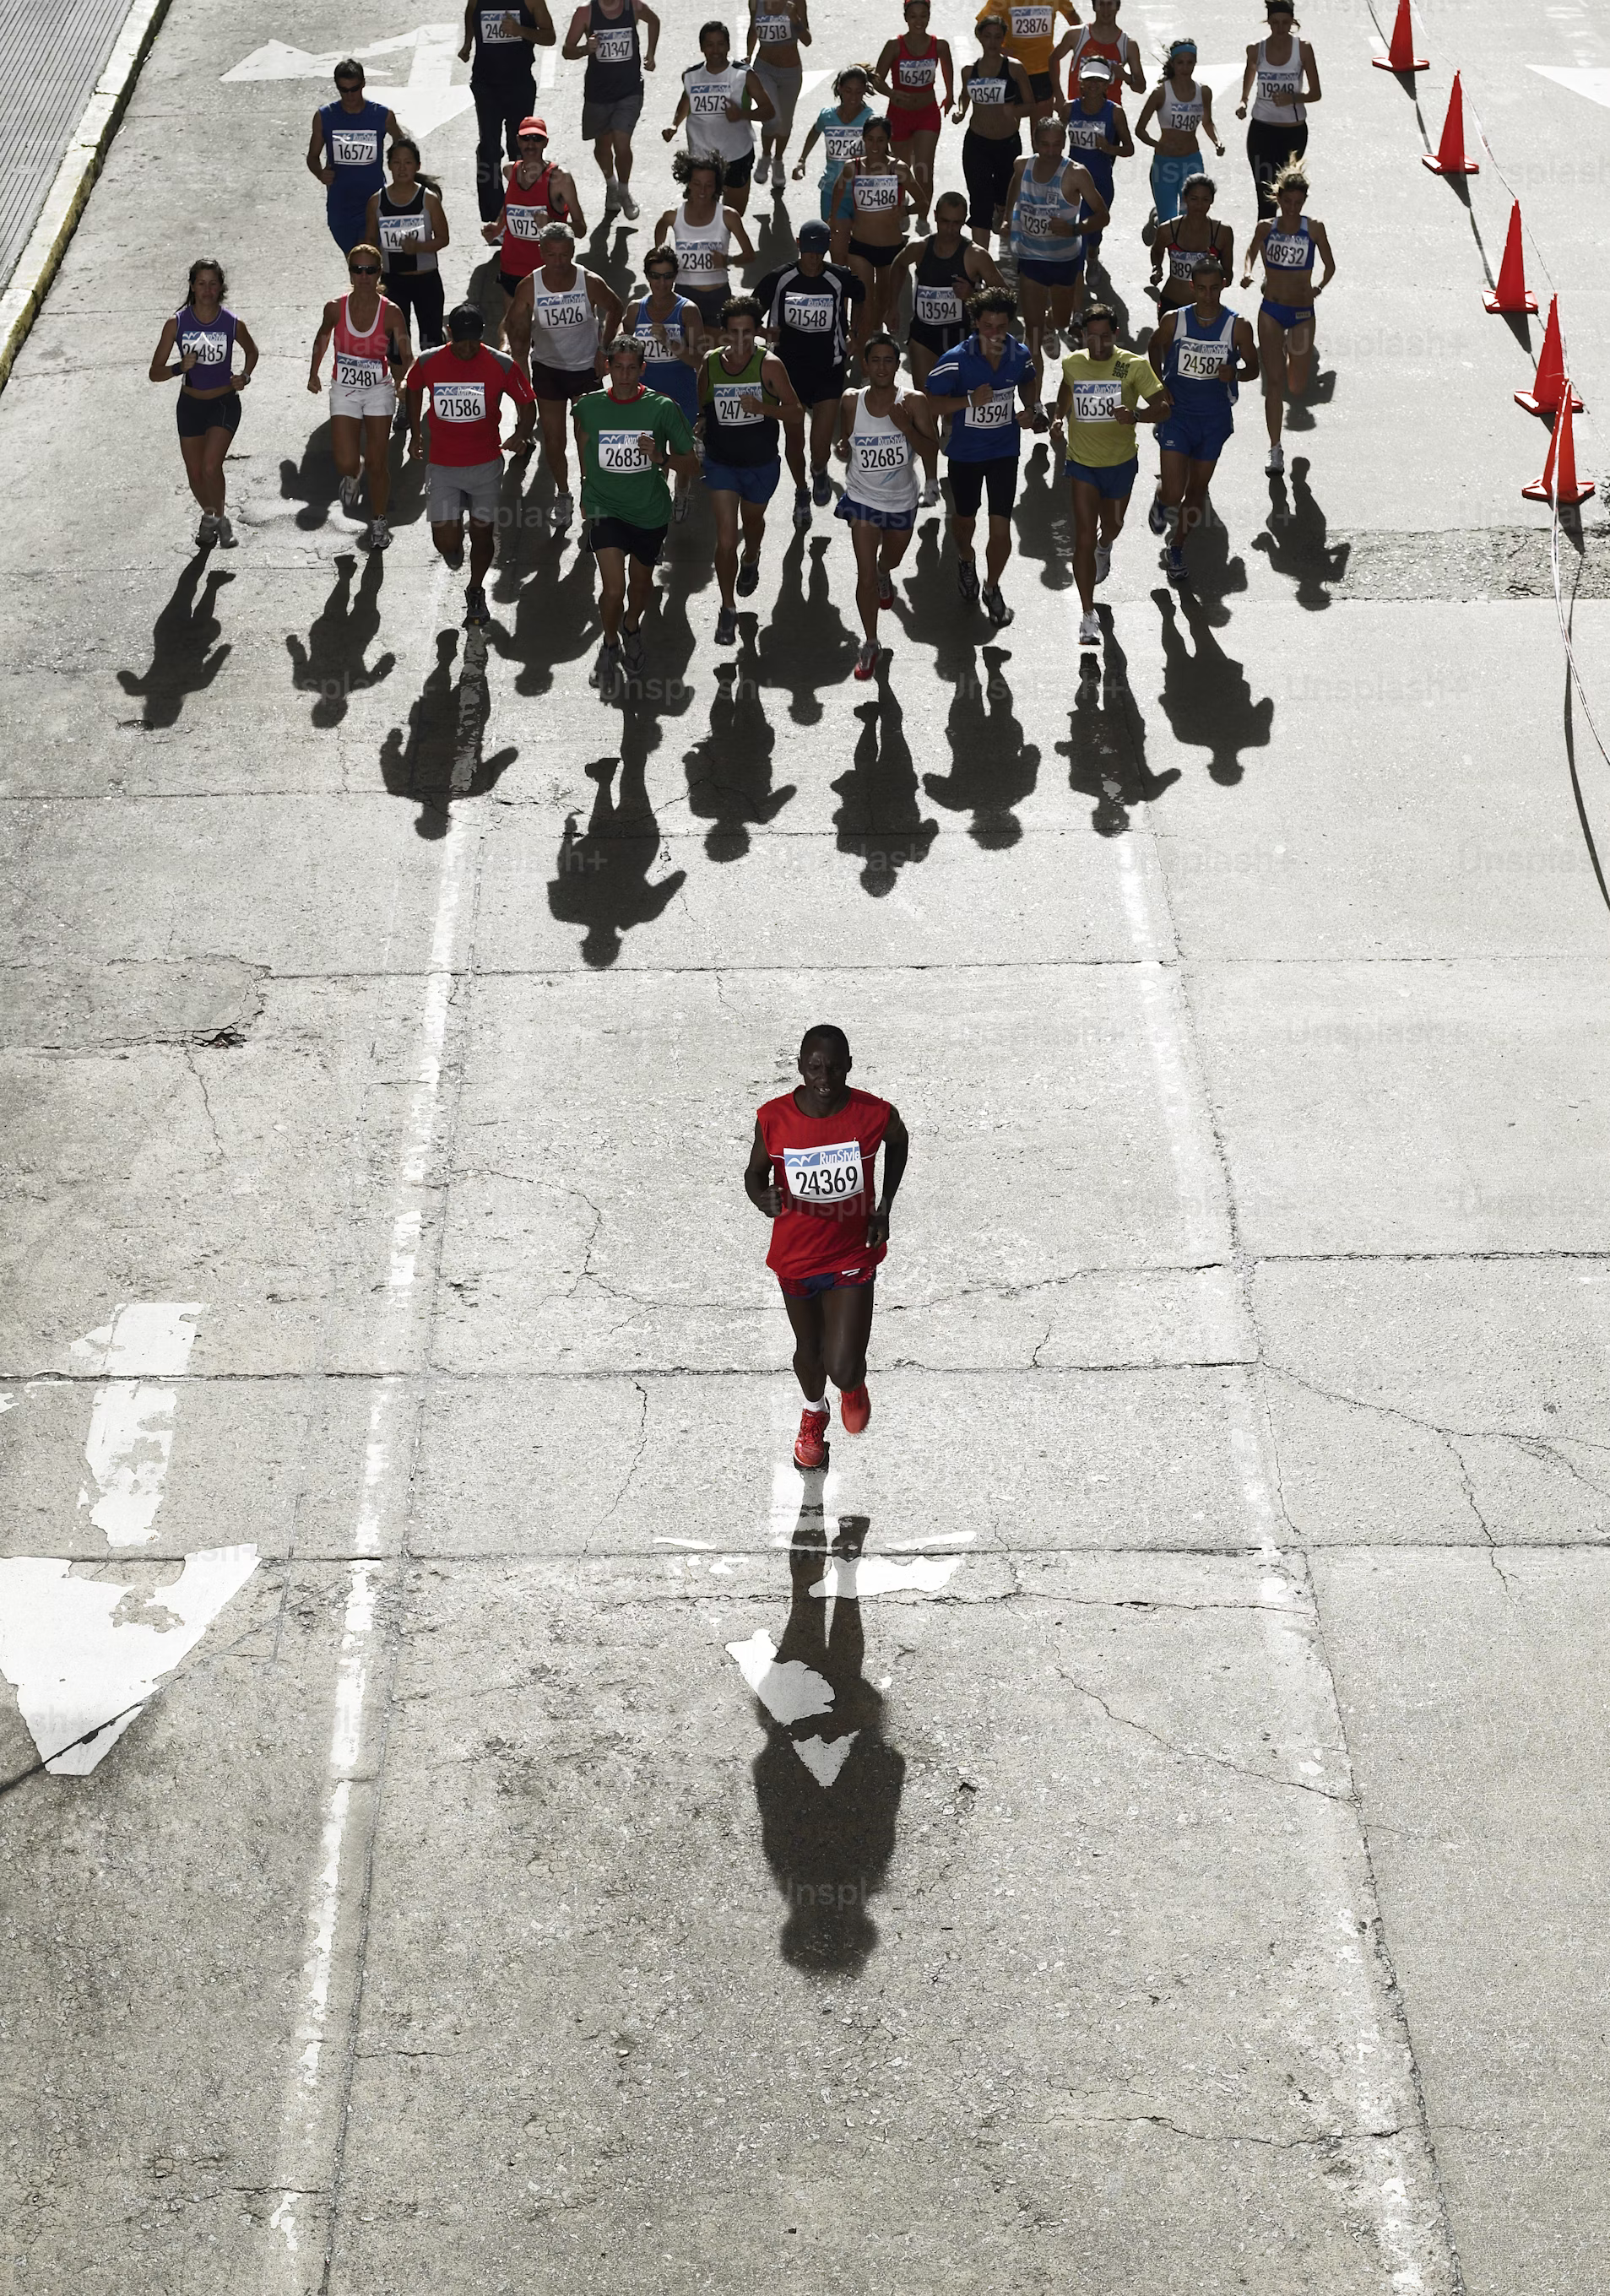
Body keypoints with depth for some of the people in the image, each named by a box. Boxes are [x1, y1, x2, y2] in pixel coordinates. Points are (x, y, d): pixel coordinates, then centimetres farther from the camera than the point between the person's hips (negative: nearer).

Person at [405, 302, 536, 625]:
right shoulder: (428, 363, -8)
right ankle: (455, 547, 32)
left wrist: (521, 435, -18)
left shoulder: (501, 365, -12)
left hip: (486, 464, 0)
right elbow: (413, 389, 14)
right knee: (445, 542, -7)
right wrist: (415, 434, 14)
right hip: (444, 467, 0)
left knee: (482, 534, 9)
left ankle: (476, 592, 34)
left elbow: (525, 402, 0)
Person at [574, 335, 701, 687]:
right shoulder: (589, 408, -8)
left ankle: (632, 628, 54)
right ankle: (610, 645, 15)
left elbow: (691, 465, -6)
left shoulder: (663, 408, -12)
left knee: (642, 581, 21)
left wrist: (661, 457, -25)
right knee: (613, 588, -15)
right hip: (604, 509, -1)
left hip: (650, 512, 1)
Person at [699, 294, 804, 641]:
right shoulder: (710, 364, -10)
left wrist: (763, 407, -33)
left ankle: (751, 561, 62)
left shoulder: (769, 365, -18)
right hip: (721, 465, 0)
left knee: (753, 521, 28)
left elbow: (797, 414, -18)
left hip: (761, 465, 0)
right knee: (725, 540, -9)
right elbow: (699, 407, 7)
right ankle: (728, 609, 6)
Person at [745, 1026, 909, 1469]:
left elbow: (899, 1142, 3)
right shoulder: (774, 1117, -21)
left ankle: (853, 1384, 35)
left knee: (843, 1369, -6)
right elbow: (754, 1173, -4)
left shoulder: (876, 1114, -21)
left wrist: (884, 1208, 0)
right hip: (795, 1256, 1)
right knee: (808, 1349, 23)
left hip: (853, 1255, -1)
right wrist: (762, 1198, -28)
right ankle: (814, 1412, 58)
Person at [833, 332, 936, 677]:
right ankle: (871, 646, 2)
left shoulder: (913, 402, -15)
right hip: (863, 497, -1)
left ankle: (884, 574, 67)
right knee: (865, 575, -10)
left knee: (892, 558, 28)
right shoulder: (851, 402, -10)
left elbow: (931, 453, -17)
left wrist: (906, 427, -31)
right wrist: (844, 448, -15)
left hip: (901, 500, 1)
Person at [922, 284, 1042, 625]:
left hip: (1004, 452, 1)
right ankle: (965, 560, 56)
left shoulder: (1019, 355, -9)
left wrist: (1033, 410, -3)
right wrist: (971, 399, -30)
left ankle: (992, 588, 21)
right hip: (965, 452, -1)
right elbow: (932, 402, -18)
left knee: (1001, 529, -4)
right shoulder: (956, 360, -21)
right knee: (964, 519, 21)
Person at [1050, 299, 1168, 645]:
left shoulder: (1134, 366, -15)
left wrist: (1136, 415, -38)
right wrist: (1060, 418, 3)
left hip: (1121, 462, 0)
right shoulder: (1072, 364, -5)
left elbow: (1163, 406, -18)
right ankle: (1089, 616, -8)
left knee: (1111, 526, 24)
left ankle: (1104, 547, 64)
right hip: (1082, 461, 0)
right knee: (1084, 537, -10)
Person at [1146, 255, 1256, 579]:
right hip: (1177, 414, -1)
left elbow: (1253, 368, 2)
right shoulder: (1173, 321, -9)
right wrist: (1159, 385, -2)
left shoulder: (1238, 327, -10)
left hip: (1215, 419, 1)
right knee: (1173, 493, -11)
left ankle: (1177, 546, 36)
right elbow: (1155, 348, 11)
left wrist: (1235, 374, -21)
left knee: (1198, 490, 13)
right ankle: (1162, 500, 28)